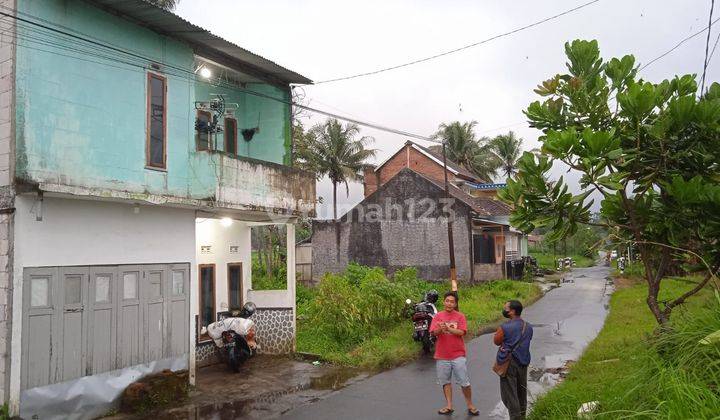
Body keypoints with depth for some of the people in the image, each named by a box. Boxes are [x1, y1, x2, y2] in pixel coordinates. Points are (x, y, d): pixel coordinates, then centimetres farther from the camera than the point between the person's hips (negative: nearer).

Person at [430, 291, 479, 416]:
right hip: (442, 356, 2)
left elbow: (461, 332, -12)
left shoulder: (460, 316, -1)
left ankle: (470, 406, 18)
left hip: (458, 355, -2)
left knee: (465, 382, 3)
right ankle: (449, 406, 21)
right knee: (446, 381, 10)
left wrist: (448, 328, -24)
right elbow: (434, 332, -8)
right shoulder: (438, 316, 2)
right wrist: (440, 329, -29)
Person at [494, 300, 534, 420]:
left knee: (509, 393, 4)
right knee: (522, 393, 20)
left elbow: (496, 341, -6)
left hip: (509, 363, -6)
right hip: (523, 363, 6)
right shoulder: (528, 327, 1)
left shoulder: (505, 327, -19)